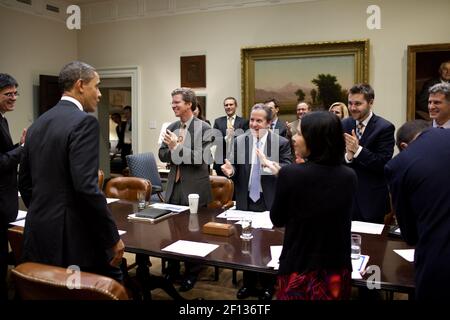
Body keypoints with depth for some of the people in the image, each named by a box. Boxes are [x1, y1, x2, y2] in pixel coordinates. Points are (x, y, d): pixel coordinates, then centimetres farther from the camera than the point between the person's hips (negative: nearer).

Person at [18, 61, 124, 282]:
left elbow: (24, 182, 16)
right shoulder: (84, 122, -14)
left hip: (38, 235, 9)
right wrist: (113, 238, -16)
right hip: (74, 238, -8)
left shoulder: (38, 124, 11)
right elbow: (86, 186, -23)